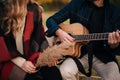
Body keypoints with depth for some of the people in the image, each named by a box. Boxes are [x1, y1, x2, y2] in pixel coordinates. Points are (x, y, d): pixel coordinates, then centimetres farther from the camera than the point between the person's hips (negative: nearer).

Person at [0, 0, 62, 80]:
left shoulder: (34, 9, 5)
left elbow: (39, 37, 9)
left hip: (31, 57, 4)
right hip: (9, 60, -4)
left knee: (53, 72, -24)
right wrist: (21, 62, -17)